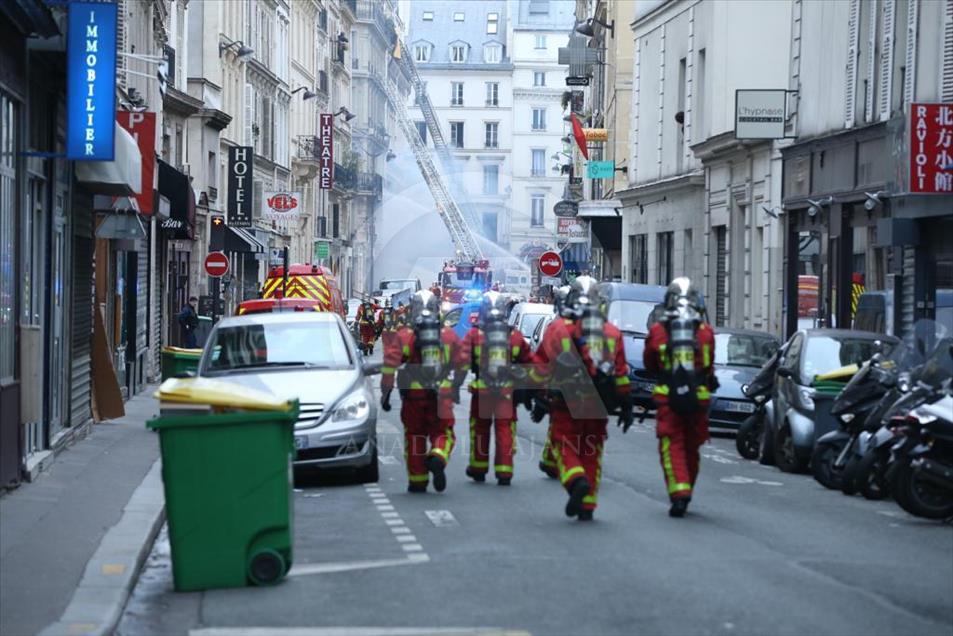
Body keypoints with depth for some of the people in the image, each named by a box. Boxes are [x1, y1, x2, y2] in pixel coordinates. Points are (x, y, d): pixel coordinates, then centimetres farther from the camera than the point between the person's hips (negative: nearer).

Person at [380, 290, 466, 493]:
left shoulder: (404, 336, -2)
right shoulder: (449, 335, 7)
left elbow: (390, 364, -9)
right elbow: (461, 364, 13)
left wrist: (385, 392, -3)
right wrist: (456, 387, 27)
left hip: (414, 395, -1)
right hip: (442, 395, 1)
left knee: (415, 437, 11)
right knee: (442, 433, 9)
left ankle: (417, 481, 14)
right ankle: (438, 458, -22)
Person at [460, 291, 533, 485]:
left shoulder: (474, 334, -3)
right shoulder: (515, 336, 5)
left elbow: (463, 362, -8)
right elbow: (529, 363, 10)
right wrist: (526, 389, 19)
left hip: (481, 390, -1)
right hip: (507, 391, 1)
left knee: (480, 429, 14)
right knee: (505, 430, 5)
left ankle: (478, 469, 25)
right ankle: (504, 472, 1)